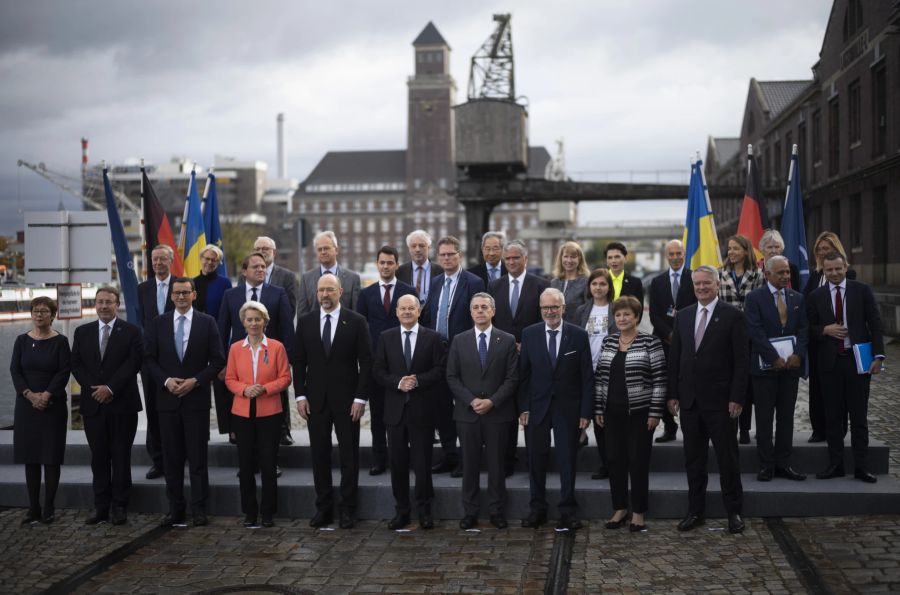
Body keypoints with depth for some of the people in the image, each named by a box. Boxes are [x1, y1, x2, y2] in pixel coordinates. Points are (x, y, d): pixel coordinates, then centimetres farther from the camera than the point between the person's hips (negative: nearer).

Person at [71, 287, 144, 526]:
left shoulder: (131, 331, 1)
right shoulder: (82, 332, 11)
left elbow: (134, 362, -8)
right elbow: (76, 365, 7)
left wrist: (110, 388, -14)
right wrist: (93, 389, -7)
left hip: (122, 404, -3)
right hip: (93, 404, 3)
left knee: (121, 456, 2)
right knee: (98, 456, 6)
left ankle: (119, 506, 7)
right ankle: (101, 506, 10)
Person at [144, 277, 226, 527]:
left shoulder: (207, 323, 2)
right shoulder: (158, 323, 7)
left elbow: (217, 360, 0)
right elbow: (149, 358, 7)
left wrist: (196, 381, -11)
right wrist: (166, 380, -8)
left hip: (197, 397, -2)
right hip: (167, 397, 2)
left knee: (198, 457, 0)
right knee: (172, 457, 5)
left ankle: (199, 509, 5)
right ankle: (175, 509, 12)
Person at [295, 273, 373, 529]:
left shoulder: (356, 322, -2)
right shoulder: (305, 321, 5)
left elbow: (366, 362, -3)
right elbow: (299, 361, 7)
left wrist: (361, 398, -9)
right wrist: (300, 395, -1)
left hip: (346, 400, -2)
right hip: (315, 399, 2)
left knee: (349, 455, 3)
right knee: (319, 455, 6)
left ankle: (348, 510, 12)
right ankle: (323, 508, 15)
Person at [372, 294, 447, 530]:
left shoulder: (433, 338, 2)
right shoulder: (386, 338, 8)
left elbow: (441, 369, -2)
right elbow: (378, 370, 4)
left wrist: (418, 381, -16)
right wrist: (398, 383, -12)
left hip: (422, 408, -2)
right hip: (395, 407, 2)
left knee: (422, 461, 2)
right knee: (398, 462, 6)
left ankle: (424, 510, 12)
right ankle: (402, 510, 14)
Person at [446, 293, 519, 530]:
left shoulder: (507, 341, 1)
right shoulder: (459, 341, 5)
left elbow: (512, 377, -2)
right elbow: (452, 377, 3)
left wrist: (492, 401, -13)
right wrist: (471, 401, -10)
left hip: (497, 412, -1)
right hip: (467, 412, 1)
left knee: (496, 463, 4)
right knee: (470, 464, 5)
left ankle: (497, 512, 13)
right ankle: (470, 513, 13)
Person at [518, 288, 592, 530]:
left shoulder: (579, 335, -2)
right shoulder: (529, 334, 2)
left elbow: (587, 376, -2)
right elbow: (523, 374, 4)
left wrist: (586, 411, -6)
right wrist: (523, 407, -3)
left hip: (568, 409, -1)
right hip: (537, 407, 2)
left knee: (567, 460, 4)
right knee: (536, 460, 7)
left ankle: (568, 512, 13)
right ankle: (537, 509, 18)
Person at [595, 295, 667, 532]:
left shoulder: (650, 342, -6)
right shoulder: (608, 342, 8)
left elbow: (659, 379, -8)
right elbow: (599, 377, 11)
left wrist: (655, 412, -11)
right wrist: (598, 409, 7)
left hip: (639, 412, -4)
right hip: (612, 412, 5)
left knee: (638, 461, 1)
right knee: (614, 460, 7)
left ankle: (638, 513, 12)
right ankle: (619, 509, 19)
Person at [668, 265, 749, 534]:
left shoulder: (733, 316, -4)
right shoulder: (683, 316, 10)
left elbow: (742, 360, -7)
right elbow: (674, 357, 11)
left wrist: (737, 397, -13)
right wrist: (673, 394, 6)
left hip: (720, 400, -4)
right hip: (689, 399, 4)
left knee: (727, 458, 3)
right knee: (693, 459, 10)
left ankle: (734, 512, 14)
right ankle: (695, 511, 18)